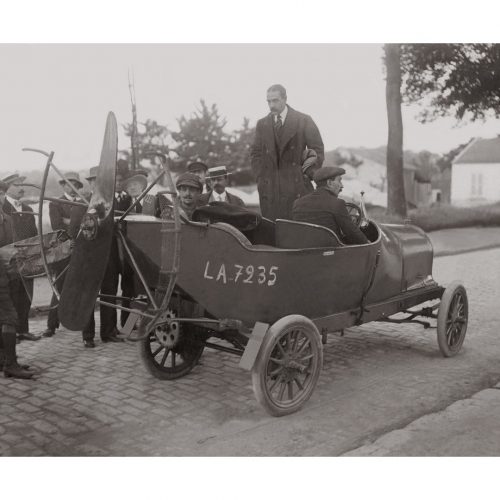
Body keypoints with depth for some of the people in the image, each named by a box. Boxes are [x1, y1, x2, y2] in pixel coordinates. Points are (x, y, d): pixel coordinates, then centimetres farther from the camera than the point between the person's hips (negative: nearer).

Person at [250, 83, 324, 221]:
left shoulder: (304, 121, 2)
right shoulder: (262, 124, 12)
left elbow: (317, 150, 4)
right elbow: (255, 153, 15)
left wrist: (309, 174, -3)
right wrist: (260, 178, 4)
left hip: (297, 184, -2)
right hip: (270, 187, 2)